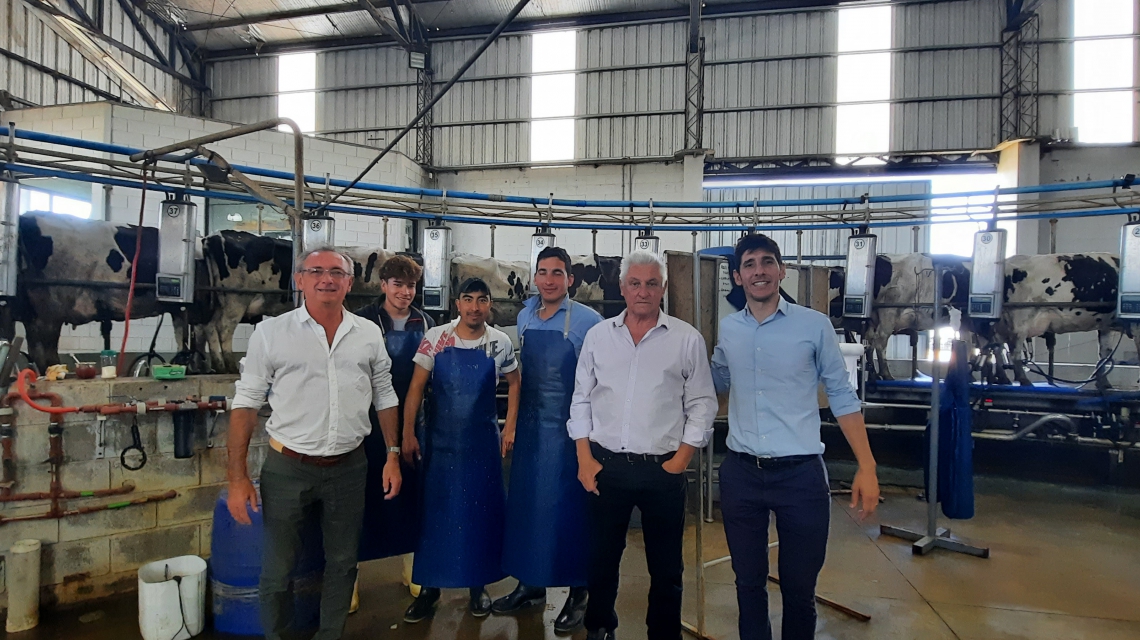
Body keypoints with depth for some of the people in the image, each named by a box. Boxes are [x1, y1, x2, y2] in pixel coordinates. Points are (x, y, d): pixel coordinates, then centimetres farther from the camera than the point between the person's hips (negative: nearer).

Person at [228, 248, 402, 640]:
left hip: (348, 467, 3)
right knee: (277, 570, 11)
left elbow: (384, 397, 10)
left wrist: (393, 454, 6)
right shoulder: (271, 332, -5)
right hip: (288, 468, -2)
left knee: (342, 563, 16)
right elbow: (246, 404, -3)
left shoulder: (369, 334, 3)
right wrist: (237, 477, -7)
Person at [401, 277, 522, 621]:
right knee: (434, 512, 8)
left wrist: (510, 427, 4)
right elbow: (416, 387, -3)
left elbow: (514, 382, 10)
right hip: (440, 439, 0)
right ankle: (429, 589, 24)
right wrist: (408, 434, -7)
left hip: (483, 441, 0)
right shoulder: (435, 338, -7)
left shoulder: (500, 342, -4)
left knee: (482, 513, 9)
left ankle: (478, 585, 28)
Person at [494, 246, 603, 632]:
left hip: (570, 430, -6)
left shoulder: (588, 321, -12)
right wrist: (515, 422, 17)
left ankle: (578, 594, 22)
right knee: (525, 505, 14)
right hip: (530, 428, 6)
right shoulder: (524, 318, 7)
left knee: (569, 509, 4)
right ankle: (530, 584, 33)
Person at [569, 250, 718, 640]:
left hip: (664, 469, -1)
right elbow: (581, 400, 6)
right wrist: (584, 458, 1)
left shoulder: (688, 339, -2)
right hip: (606, 465, 2)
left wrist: (679, 461, -6)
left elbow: (702, 405, 0)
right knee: (601, 557, 16)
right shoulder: (598, 336, 4)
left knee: (666, 566, 12)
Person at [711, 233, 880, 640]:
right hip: (740, 474, 3)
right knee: (748, 583, 16)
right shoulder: (727, 330, 4)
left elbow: (841, 396, 0)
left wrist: (866, 467, -5)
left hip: (800, 474, -2)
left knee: (799, 587, 11)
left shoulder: (815, 325, -5)